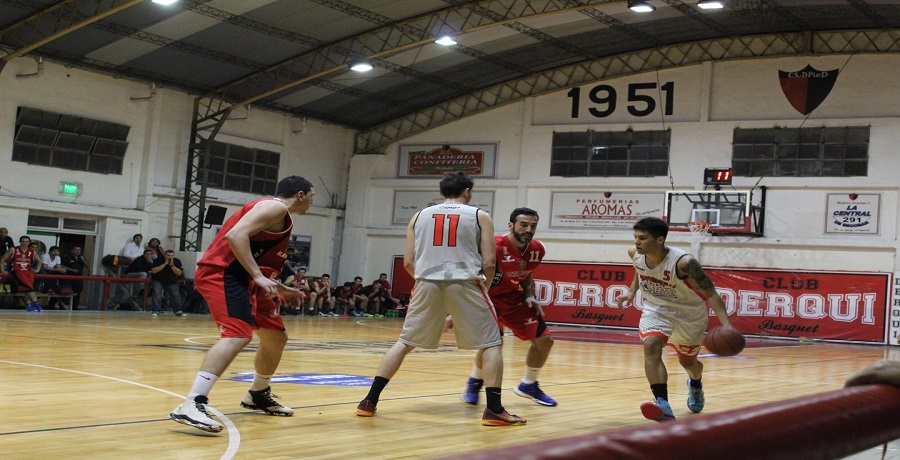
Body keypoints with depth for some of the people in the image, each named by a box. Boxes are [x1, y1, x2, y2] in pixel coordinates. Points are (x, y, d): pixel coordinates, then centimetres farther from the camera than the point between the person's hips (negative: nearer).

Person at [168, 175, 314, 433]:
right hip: (221, 272, -11)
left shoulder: (282, 219, 24)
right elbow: (236, 235, -22)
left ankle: (258, 396, 39)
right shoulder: (275, 207, -7)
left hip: (241, 277, 11)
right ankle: (191, 406, -36)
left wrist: (276, 288, 32)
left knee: (277, 338, 18)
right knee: (239, 335, -28)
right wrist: (258, 276, -24)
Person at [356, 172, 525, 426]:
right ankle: (494, 410, 0)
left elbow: (408, 263, 11)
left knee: (404, 342, 16)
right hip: (465, 284, -3)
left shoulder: (420, 216, 15)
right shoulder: (479, 216, 8)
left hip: (427, 283, 3)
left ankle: (370, 401, 11)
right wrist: (482, 285, 20)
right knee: (491, 344, 10)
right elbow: (489, 263, 1)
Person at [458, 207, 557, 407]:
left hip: (514, 297, 7)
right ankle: (474, 383, 1)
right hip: (488, 297, -7)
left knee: (544, 340, 4)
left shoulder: (537, 250, -8)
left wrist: (530, 297, -6)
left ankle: (529, 385, 26)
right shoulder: (495, 247, -28)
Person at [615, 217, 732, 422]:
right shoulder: (635, 254, -19)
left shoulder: (683, 262, -35)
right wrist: (631, 292, -1)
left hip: (689, 313, -3)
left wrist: (726, 325, -45)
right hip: (656, 309, 3)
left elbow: (711, 294, -32)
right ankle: (663, 405, -30)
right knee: (651, 346, -27)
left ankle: (695, 384, 55)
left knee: (687, 361, 17)